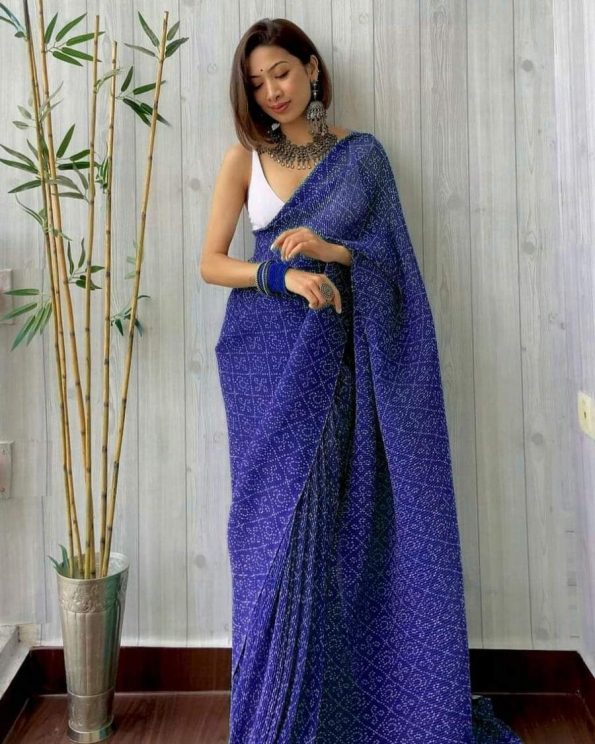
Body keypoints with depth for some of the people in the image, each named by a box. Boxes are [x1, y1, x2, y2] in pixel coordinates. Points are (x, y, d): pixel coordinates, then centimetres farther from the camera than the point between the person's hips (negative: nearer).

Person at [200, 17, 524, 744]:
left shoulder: (363, 154, 7)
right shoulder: (245, 157, 6)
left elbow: (389, 256, 3)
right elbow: (210, 261, 1)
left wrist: (329, 250, -15)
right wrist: (282, 274, -16)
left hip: (337, 361, 1)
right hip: (268, 360, 0)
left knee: (350, 518, 2)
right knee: (282, 524, 0)